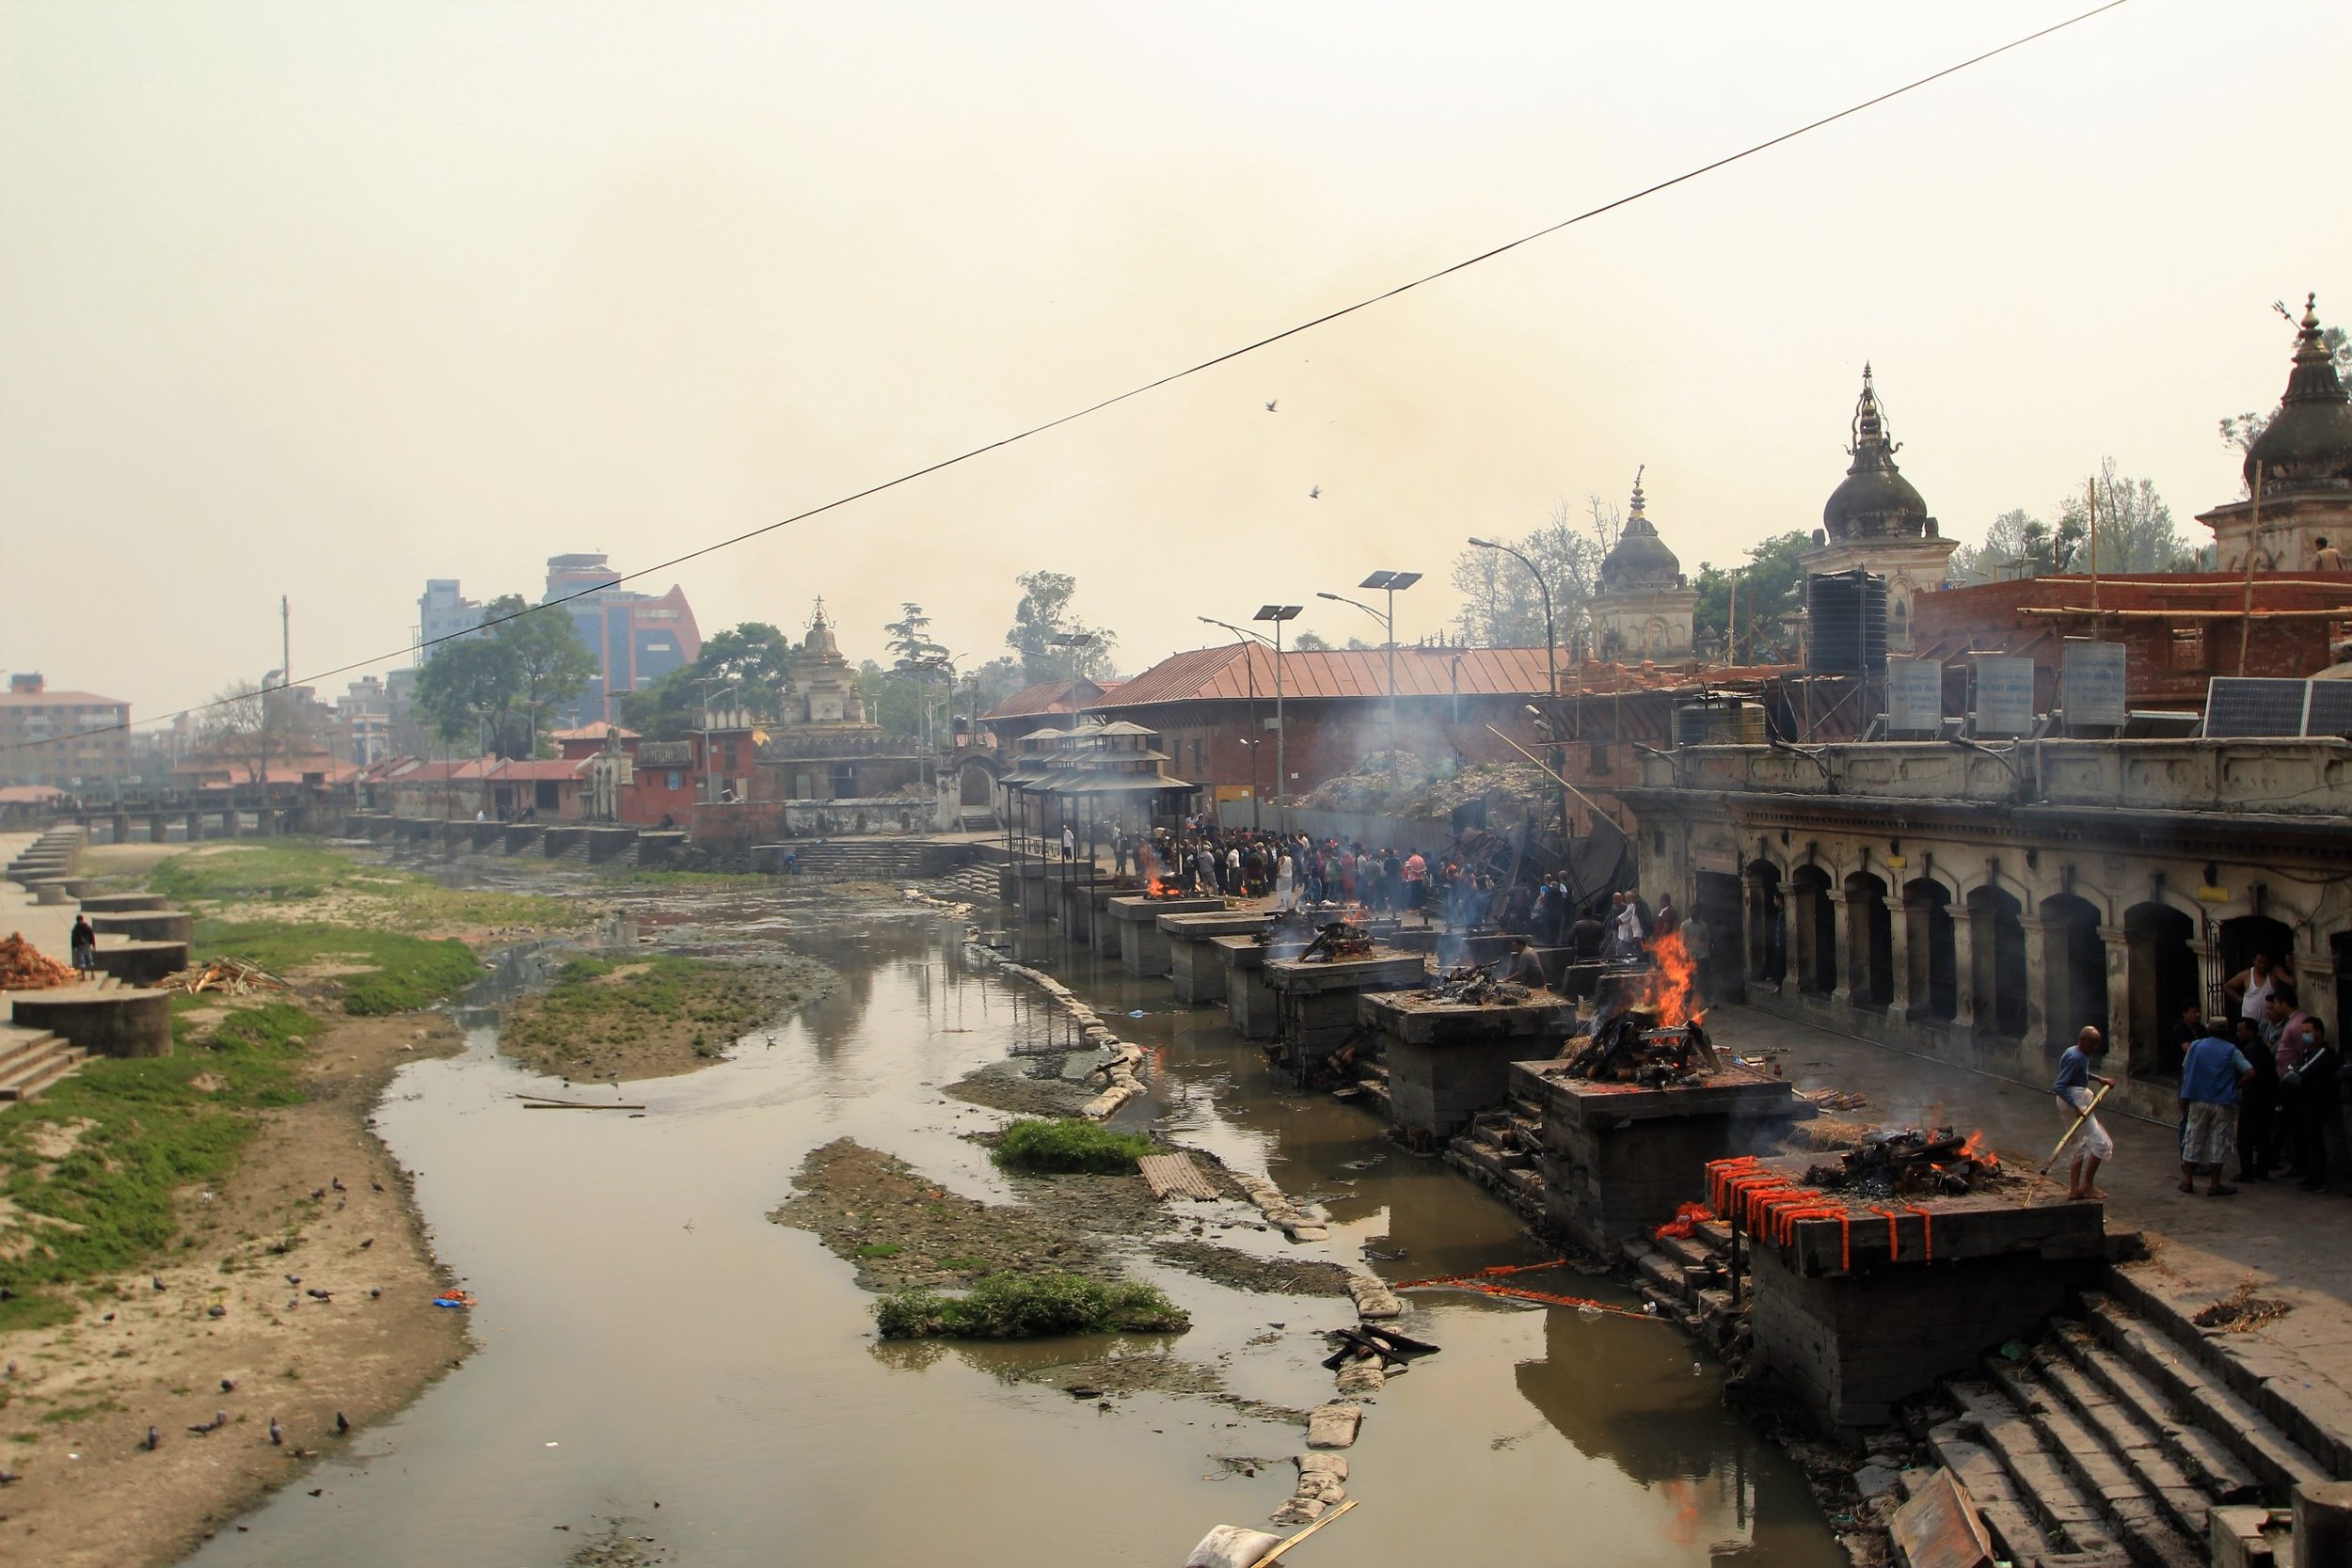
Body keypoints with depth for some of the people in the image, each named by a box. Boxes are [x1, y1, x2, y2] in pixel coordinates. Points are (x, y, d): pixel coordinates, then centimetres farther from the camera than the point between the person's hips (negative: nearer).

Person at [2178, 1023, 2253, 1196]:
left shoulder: (2196, 1046, 4)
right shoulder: (2231, 1051, -3)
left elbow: (2185, 1071, 7)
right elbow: (2250, 1072, -14)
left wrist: (2184, 1102, 14)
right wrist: (2235, 1087, 0)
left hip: (2198, 1101, 2)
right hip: (2222, 1103, -2)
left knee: (2193, 1140, 9)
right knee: (2219, 1142, 4)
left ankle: (2187, 1180, 12)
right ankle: (2214, 1184, 7)